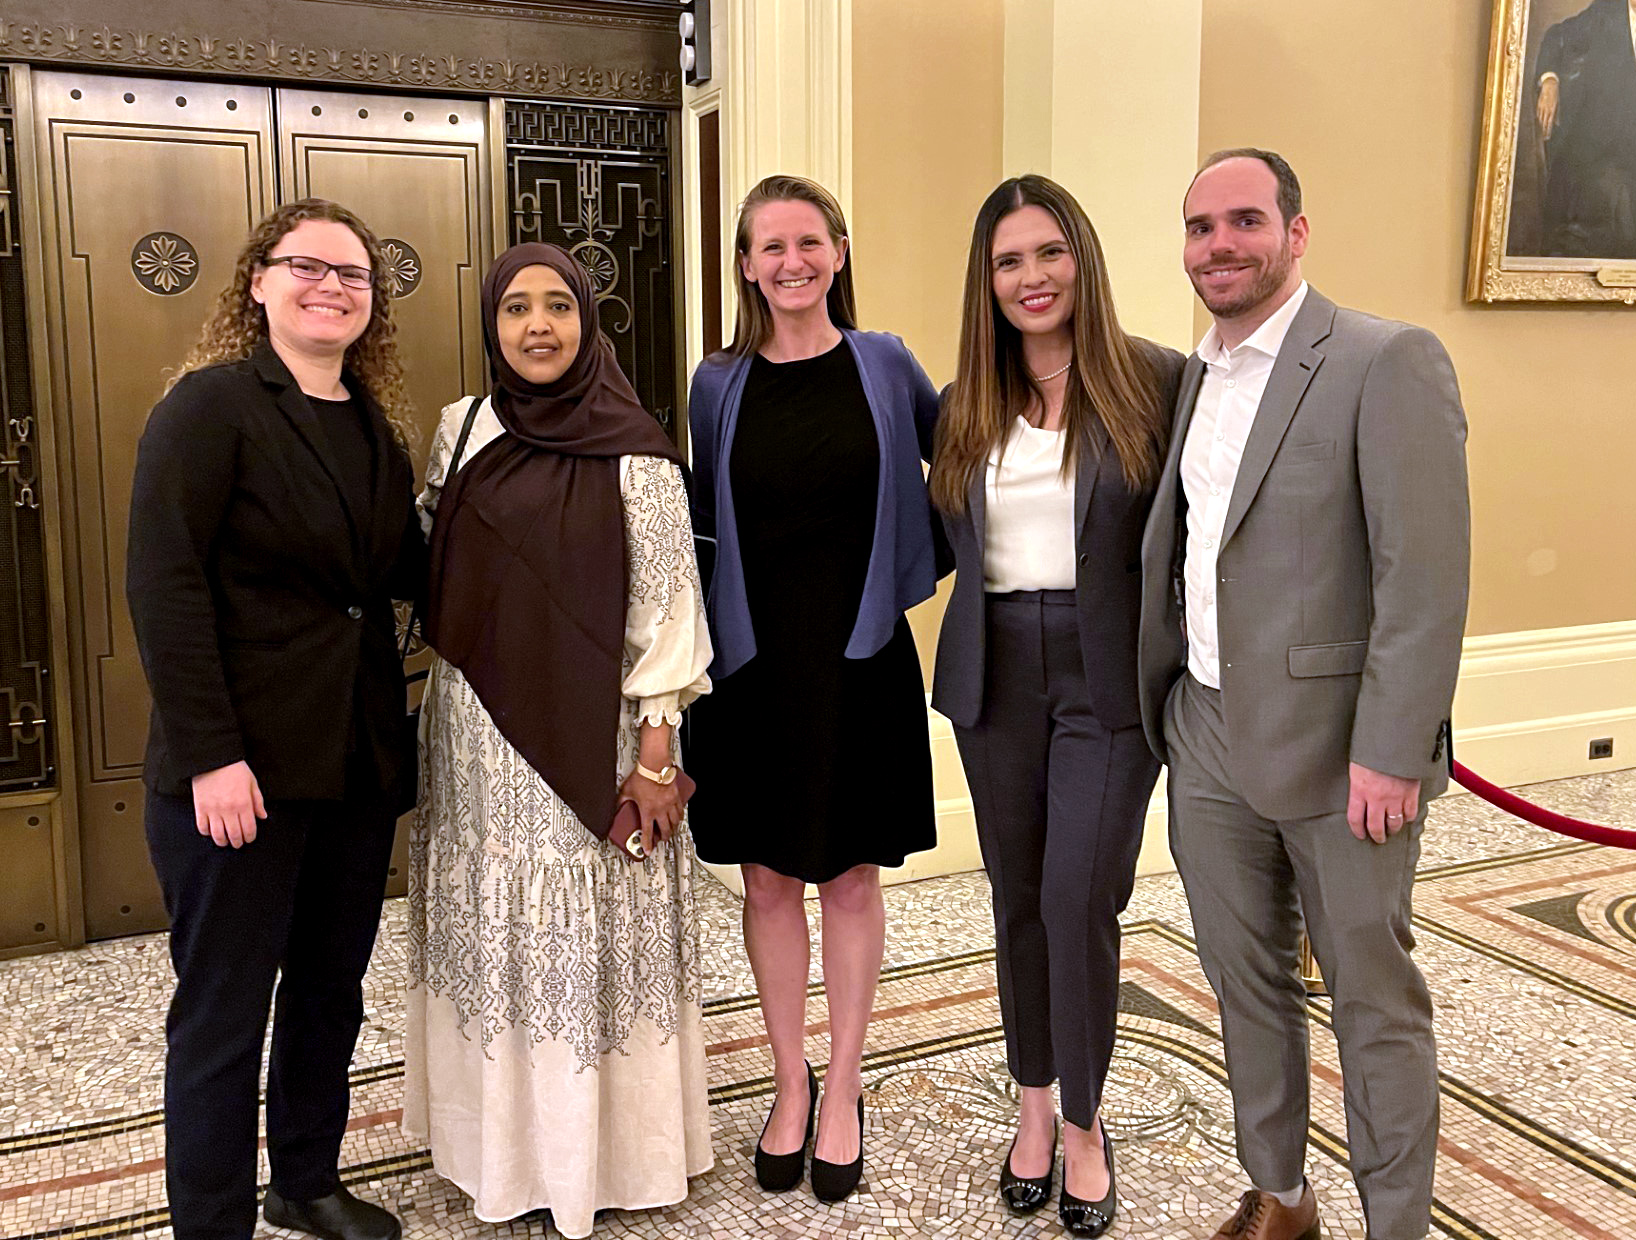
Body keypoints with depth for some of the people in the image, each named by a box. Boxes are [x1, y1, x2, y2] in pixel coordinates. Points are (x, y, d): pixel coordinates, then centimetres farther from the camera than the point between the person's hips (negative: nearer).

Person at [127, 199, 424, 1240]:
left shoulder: (375, 428, 11)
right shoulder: (213, 403, -9)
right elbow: (163, 581, -15)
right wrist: (209, 754, -20)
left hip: (359, 758, 7)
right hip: (245, 768, -6)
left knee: (331, 987, 18)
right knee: (224, 1010, 5)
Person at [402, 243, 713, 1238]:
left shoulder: (632, 447, -6)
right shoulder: (461, 429, 7)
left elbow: (666, 598, -8)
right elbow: (432, 569, 15)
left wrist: (655, 747, -12)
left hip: (593, 730, -4)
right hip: (479, 727, 4)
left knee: (592, 929, 4)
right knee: (493, 928, 12)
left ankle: (604, 1146, 23)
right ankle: (504, 1137, 30)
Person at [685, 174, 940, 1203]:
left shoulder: (886, 364, 0)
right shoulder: (719, 386, 4)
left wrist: (920, 562, 2)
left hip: (860, 657, -1)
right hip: (756, 660, 1)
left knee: (852, 879, 8)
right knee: (768, 879, 9)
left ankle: (844, 1088, 25)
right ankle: (791, 1083, 28)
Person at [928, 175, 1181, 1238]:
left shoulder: (1156, 382, -4)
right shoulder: (967, 405, 8)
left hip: (1110, 675, -4)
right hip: (997, 672, 4)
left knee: (1080, 899, -6)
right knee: (1018, 894, 12)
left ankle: (1085, 1121, 17)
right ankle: (1037, 1102, 30)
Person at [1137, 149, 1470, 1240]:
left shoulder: (1387, 361, -11)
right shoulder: (1191, 377, 11)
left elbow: (1428, 573, -17)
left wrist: (1390, 752, -20)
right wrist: (1165, 709, 9)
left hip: (1336, 745, -6)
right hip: (1208, 739, 7)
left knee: (1375, 1002, 8)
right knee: (1247, 984, 18)